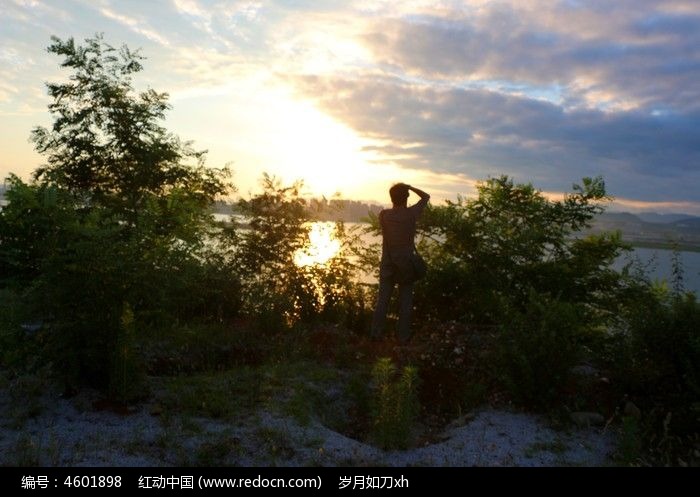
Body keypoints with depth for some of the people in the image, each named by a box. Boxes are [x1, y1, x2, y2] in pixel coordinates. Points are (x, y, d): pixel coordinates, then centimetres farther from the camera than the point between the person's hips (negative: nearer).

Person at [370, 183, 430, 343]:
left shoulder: (384, 215, -5)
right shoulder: (412, 214, -8)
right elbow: (426, 197, 7)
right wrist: (409, 187, 6)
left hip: (388, 263, 2)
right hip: (406, 263, -1)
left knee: (383, 299, 6)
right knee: (405, 301, 4)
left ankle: (376, 333, 7)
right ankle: (403, 336, 7)